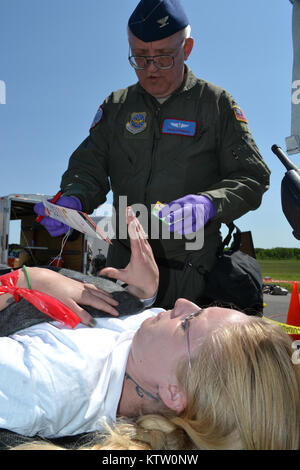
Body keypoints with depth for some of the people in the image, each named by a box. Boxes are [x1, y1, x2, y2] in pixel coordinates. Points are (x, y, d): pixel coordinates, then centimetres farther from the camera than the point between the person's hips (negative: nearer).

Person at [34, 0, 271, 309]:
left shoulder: (216, 103, 1)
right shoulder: (116, 106, 11)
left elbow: (252, 178, -4)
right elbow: (88, 168, 7)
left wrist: (208, 203, -25)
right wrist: (72, 199, -16)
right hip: (123, 260, 3)